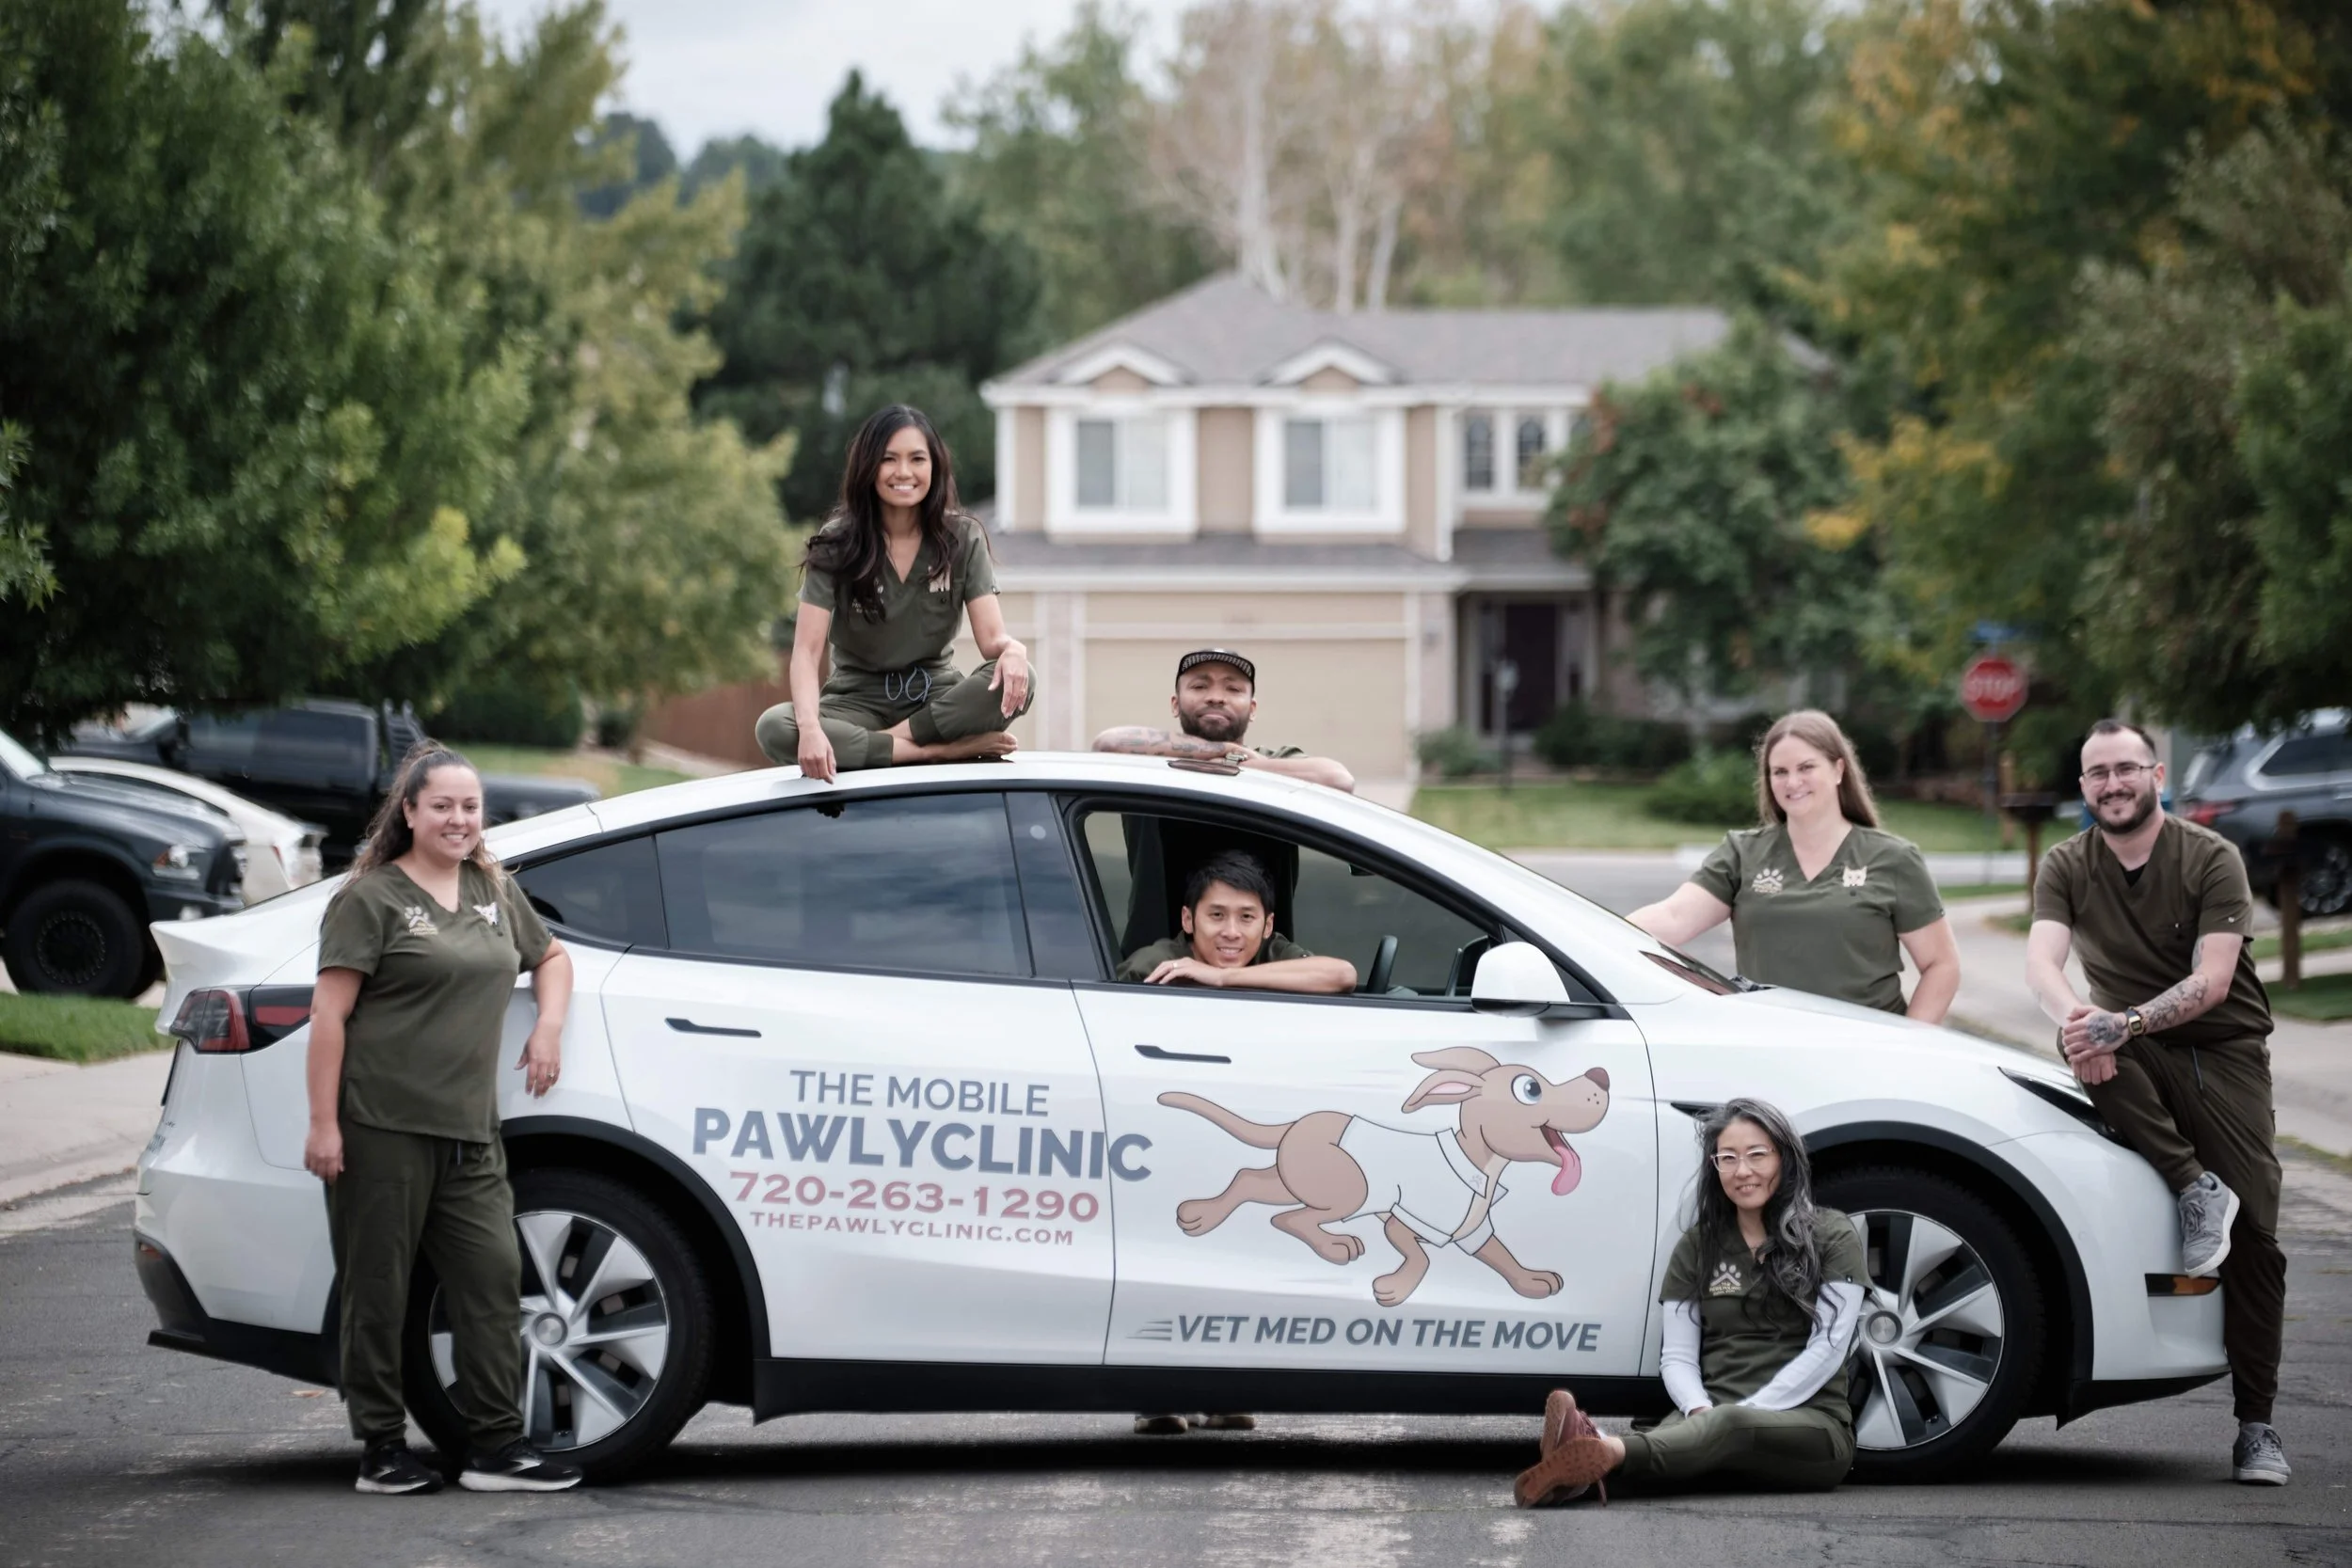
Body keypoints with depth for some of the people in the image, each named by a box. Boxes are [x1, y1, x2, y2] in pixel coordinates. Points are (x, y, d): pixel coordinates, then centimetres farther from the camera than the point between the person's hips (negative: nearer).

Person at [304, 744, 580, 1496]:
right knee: (379, 1291, 0)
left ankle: (496, 1445, 1)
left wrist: (549, 1025, 15)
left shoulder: (495, 891, 17)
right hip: (382, 1125, -6)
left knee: (493, 1275, -2)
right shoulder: (371, 899, -2)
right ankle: (382, 1448, 7)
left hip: (469, 1131, 6)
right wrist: (324, 1122, -14)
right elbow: (329, 1015, -7)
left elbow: (551, 957, 35)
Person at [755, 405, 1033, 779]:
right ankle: (945, 750, -31)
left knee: (1018, 681, -30)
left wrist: (1012, 650, -36)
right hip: (860, 702, -1)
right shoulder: (836, 546, -7)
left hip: (935, 698, 1)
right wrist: (810, 728, -37)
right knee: (774, 729, -34)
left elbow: (992, 638, -9)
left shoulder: (962, 538, -1)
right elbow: (807, 651, -16)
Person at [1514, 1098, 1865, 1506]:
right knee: (1679, 1431, -36)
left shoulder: (1831, 1237, 4)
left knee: (1733, 1427, -41)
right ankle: (1588, 1463, -69)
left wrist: (1750, 1411, -16)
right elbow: (1677, 1356, 9)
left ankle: (1609, 1453, -69)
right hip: (1713, 1416, 4)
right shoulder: (1697, 1246, 14)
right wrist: (1701, 1412, -14)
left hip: (1810, 1424, -4)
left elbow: (1827, 1349, -5)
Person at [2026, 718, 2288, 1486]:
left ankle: (2256, 1425, -7)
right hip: (2138, 1058, 2)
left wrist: (2127, 1022, -37)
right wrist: (2074, 1017, -40)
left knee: (2253, 1239, -12)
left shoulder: (2212, 860, -9)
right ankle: (2195, 1189, -29)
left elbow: (2211, 982, -19)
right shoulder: (2067, 867, 0)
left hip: (2223, 1051, -2)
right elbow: (2041, 961, -16)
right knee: (2082, 1045, -34)